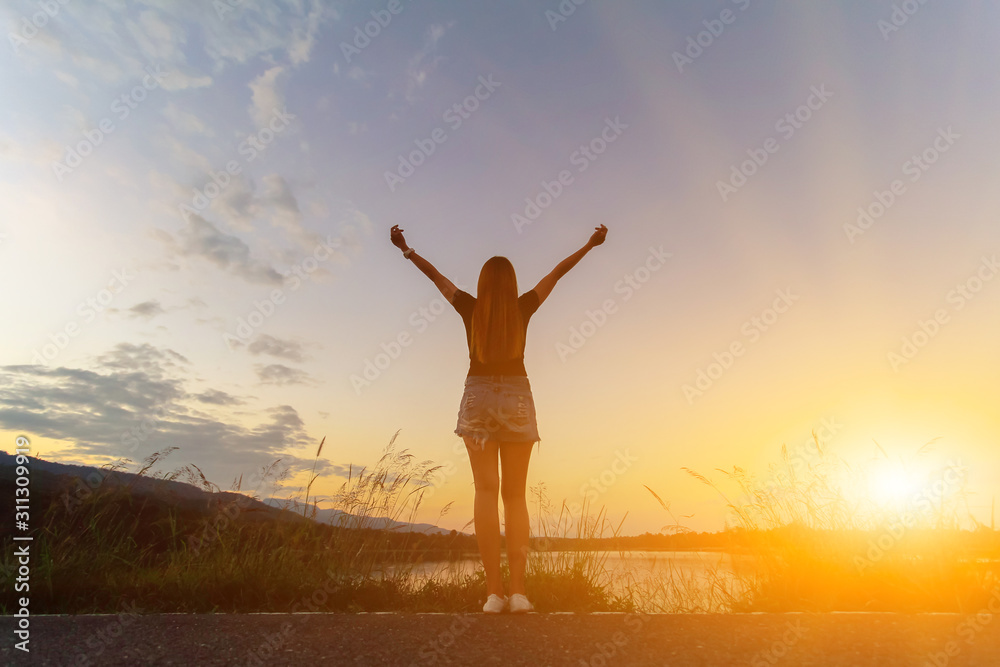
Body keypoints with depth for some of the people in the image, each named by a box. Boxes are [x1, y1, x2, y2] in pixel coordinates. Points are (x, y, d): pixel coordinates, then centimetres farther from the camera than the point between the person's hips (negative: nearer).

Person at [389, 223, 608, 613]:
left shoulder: (470, 308, 0)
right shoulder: (523, 308, 0)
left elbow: (434, 274, 11)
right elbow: (557, 272, 11)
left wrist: (406, 250, 25)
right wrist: (589, 245, 21)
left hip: (478, 398, 0)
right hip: (517, 398, 0)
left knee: (486, 491, -2)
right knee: (515, 494, 3)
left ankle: (494, 591, -7)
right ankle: (518, 591, -2)